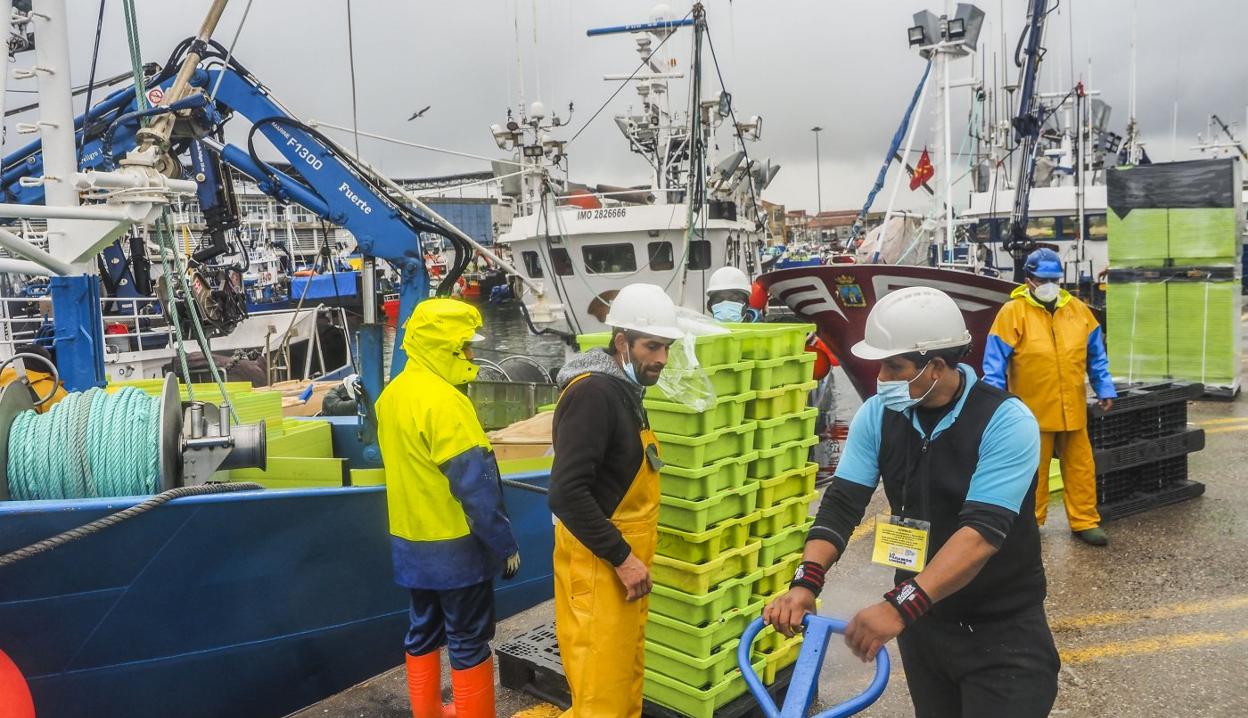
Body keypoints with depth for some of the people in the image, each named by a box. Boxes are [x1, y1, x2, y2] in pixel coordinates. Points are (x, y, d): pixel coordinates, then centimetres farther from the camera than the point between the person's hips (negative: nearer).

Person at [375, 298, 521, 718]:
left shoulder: (391, 395, 6)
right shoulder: (442, 400, -22)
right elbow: (475, 483, -23)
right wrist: (505, 544, -16)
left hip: (411, 541, 9)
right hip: (454, 545, -8)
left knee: (424, 631, 19)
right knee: (469, 642, 4)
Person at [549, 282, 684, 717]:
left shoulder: (622, 390, 12)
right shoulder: (592, 393, -18)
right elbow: (567, 493, -25)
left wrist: (631, 555, 14)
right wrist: (621, 557, -21)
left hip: (622, 560, 10)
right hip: (598, 565, -10)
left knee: (626, 678, 18)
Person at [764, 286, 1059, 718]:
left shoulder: (1006, 422, -20)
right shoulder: (878, 415, -6)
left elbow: (983, 531, -29)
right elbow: (842, 502, -8)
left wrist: (898, 607, -38)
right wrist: (805, 583, -25)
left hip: (1003, 632, -4)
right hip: (922, 622, 4)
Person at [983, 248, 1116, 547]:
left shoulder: (1079, 310, 6)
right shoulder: (1013, 312, -8)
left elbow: (1096, 356, 14)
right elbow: (995, 363, -9)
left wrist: (1105, 389, 10)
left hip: (1073, 410, 4)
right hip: (1032, 411, -4)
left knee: (1080, 466, 11)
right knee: (1033, 471, 6)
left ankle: (1085, 521, 22)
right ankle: (1029, 523, 19)